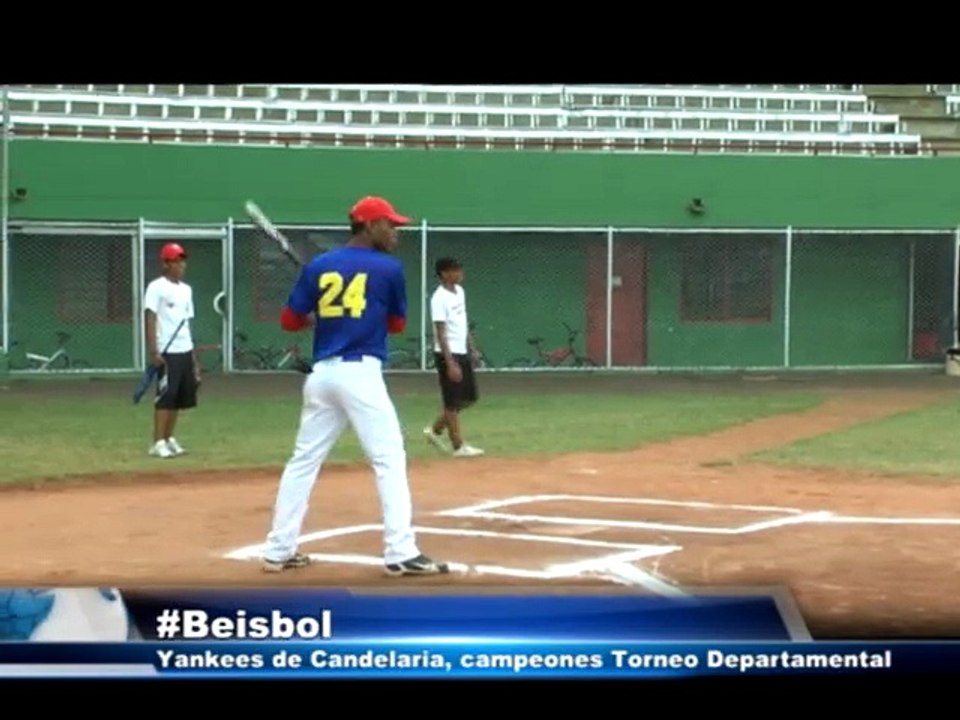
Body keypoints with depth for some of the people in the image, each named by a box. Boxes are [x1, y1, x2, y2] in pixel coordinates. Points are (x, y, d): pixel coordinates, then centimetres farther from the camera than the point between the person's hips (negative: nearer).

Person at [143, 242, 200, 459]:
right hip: (167, 352, -7)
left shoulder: (186, 289, 16)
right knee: (165, 396, -8)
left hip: (185, 351, 7)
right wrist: (153, 351, -21)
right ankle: (158, 443, -5)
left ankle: (169, 439, 19)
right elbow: (150, 319, -12)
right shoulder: (156, 287, -6)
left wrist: (194, 357, 17)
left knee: (180, 397, 9)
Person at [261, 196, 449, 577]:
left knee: (304, 460, 12)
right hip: (361, 373, -5)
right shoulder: (389, 268, 0)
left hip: (321, 374, 5)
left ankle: (279, 550, 16)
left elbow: (289, 321, 10)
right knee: (389, 459, -3)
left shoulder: (318, 266, 9)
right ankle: (401, 553, -10)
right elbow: (397, 325, 11)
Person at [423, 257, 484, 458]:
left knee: (469, 397, 14)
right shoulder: (439, 298, -18)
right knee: (452, 401, -1)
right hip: (447, 355, -9)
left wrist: (472, 349, 16)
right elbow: (440, 333, -20)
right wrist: (450, 363, -24)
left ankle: (435, 430, 25)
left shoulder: (460, 291, 9)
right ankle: (459, 446, 6)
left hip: (462, 353, 9)